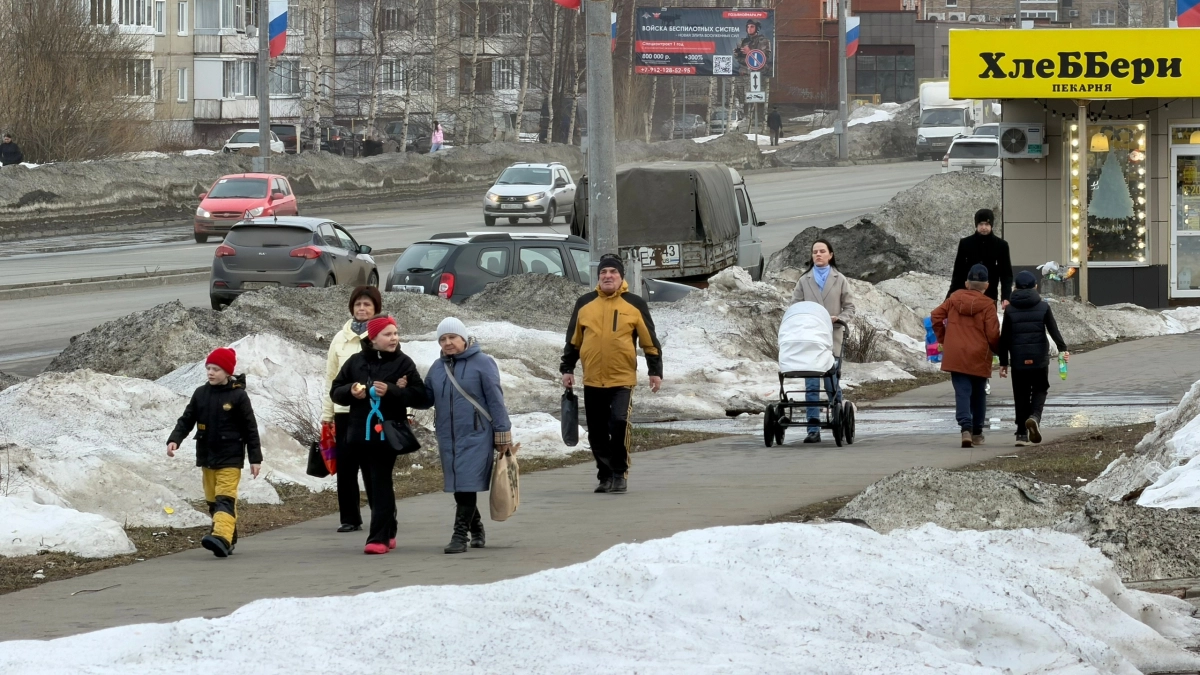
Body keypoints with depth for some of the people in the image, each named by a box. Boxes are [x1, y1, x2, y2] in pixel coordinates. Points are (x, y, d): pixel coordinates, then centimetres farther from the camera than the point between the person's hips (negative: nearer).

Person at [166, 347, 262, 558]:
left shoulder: (238, 396, -7)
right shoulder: (201, 394, 6)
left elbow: (250, 429, -4)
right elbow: (186, 420, 8)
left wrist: (255, 458, -5)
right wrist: (174, 440, -10)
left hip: (230, 458, -6)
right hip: (207, 456, 6)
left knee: (225, 499, -17)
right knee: (212, 501, 10)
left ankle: (222, 537, -32)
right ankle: (228, 540, 20)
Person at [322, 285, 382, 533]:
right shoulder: (341, 338, 11)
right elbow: (331, 377, 13)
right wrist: (327, 413, 10)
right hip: (344, 410, 4)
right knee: (345, 466, 4)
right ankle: (349, 517, 12)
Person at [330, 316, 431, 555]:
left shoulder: (403, 363, -2)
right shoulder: (356, 362, 7)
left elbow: (422, 397, -8)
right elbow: (335, 391, 11)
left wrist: (391, 391, -20)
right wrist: (351, 391, -10)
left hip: (387, 434, -4)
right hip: (361, 433, 4)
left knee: (381, 485, -9)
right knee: (374, 486, 11)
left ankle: (379, 538, -10)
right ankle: (388, 533, 23)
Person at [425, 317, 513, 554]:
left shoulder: (482, 363, -7)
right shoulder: (437, 368, 11)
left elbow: (495, 399, -7)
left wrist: (502, 433, -8)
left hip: (475, 437, -6)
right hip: (448, 437, 6)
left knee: (466, 486, -10)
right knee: (458, 487, 11)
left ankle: (460, 535, -9)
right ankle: (476, 530, 27)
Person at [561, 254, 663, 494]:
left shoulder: (635, 305, 1)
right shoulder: (584, 304, 8)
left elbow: (650, 341, 5)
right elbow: (573, 340, 15)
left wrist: (655, 371, 1)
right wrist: (567, 369, 11)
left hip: (622, 380, -3)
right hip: (592, 381, 3)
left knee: (619, 423, -19)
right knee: (597, 433, 5)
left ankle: (620, 474, -7)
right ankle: (606, 475, 18)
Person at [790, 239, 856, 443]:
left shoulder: (839, 280, 10)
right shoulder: (804, 280, 12)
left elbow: (849, 307, 9)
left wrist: (839, 319, -11)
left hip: (832, 338, -1)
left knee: (832, 384, -2)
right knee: (811, 385, -4)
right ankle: (813, 429, -5)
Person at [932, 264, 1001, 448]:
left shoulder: (954, 299, 5)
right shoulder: (987, 305, -7)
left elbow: (936, 316, 7)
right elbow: (993, 334, -9)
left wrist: (943, 339, 17)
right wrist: (997, 348, 11)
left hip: (955, 355, 1)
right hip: (979, 358, -1)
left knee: (962, 392, -4)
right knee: (978, 394, 15)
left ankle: (966, 428, -26)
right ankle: (977, 433, 20)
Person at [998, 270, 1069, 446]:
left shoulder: (1010, 310, 1)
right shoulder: (1043, 307, 0)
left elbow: (1004, 338, 3)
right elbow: (1053, 330, -8)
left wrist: (1003, 362, 8)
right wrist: (1062, 349, -10)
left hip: (1018, 359, 1)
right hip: (1039, 358, -1)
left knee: (1021, 395, 8)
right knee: (1040, 390, 12)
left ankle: (1022, 433, 6)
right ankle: (1034, 416, -17)